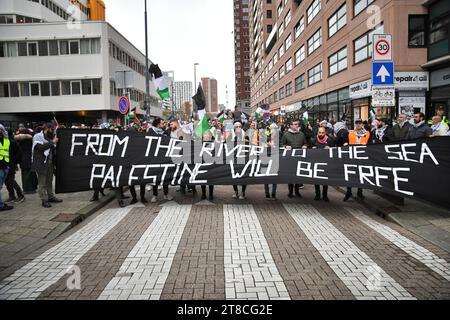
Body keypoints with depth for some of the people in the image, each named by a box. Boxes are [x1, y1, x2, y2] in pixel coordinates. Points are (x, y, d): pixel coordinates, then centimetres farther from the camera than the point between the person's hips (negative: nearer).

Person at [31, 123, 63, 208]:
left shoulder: (49, 138, 14)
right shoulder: (38, 136, -7)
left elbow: (53, 149, 19)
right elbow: (40, 147, -23)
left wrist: (55, 143, 2)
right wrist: (52, 142, -18)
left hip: (49, 162, 7)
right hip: (41, 163, -7)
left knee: (49, 181, 15)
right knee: (42, 182, -1)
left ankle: (51, 197, 26)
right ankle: (44, 200, 4)